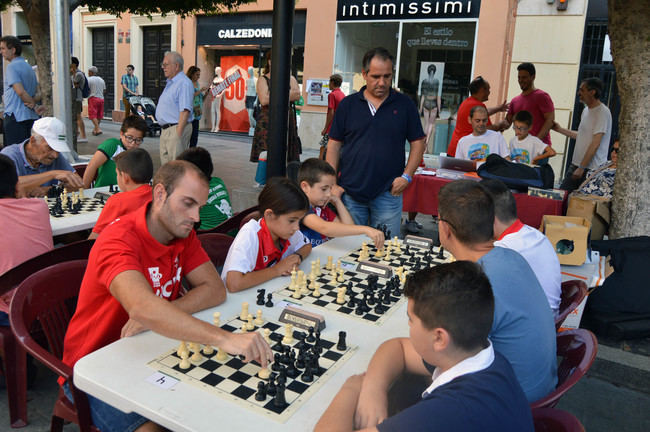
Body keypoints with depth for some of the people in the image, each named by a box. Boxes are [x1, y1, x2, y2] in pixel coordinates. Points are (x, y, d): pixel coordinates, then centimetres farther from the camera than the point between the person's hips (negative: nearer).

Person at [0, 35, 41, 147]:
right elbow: (38, 92, 18)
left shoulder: (11, 67, -9)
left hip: (15, 116, -9)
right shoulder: (28, 67, 18)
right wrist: (34, 101, -1)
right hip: (30, 116, 9)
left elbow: (20, 91, -19)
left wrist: (33, 104, -6)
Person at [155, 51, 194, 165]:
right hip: (165, 130, 10)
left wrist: (178, 132, -26)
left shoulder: (184, 83, -14)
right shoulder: (170, 83, 19)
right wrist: (164, 130, 21)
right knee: (165, 165, 14)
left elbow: (185, 111, -23)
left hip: (176, 129, -10)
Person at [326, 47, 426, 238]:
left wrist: (407, 176, -4)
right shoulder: (348, 104, 6)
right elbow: (334, 144, 6)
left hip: (388, 194, 0)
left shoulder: (404, 104, 5)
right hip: (350, 193, 1)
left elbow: (418, 142, 8)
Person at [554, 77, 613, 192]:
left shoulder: (603, 112, -14)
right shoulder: (586, 110, 15)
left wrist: (581, 168, -19)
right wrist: (560, 129, 25)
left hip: (591, 169, -8)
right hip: (575, 165, 9)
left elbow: (595, 144, -19)